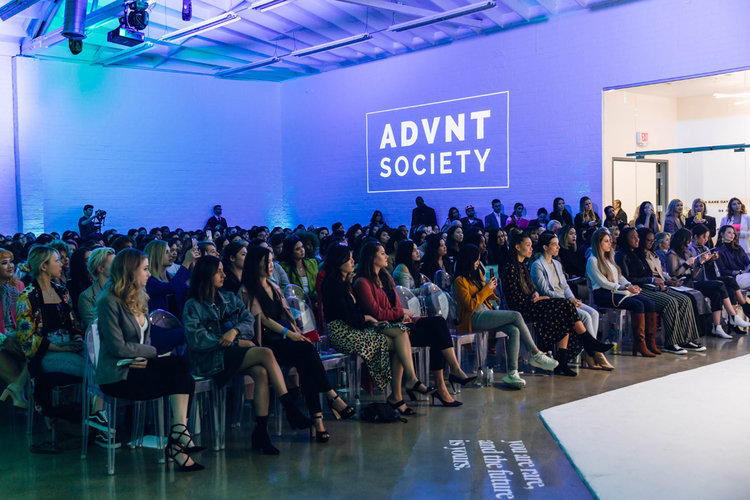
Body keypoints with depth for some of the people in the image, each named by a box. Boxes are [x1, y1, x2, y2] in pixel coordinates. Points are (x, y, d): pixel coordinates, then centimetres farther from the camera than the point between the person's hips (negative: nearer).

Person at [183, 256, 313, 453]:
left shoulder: (230, 298, 19)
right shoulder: (193, 306, 1)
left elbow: (249, 320, 10)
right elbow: (196, 340, -10)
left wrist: (235, 331, -13)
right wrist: (236, 343, -11)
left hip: (237, 353, 5)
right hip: (212, 359, -5)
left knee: (261, 373, -29)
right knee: (266, 354, -27)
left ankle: (260, 432, -28)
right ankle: (290, 410, -24)